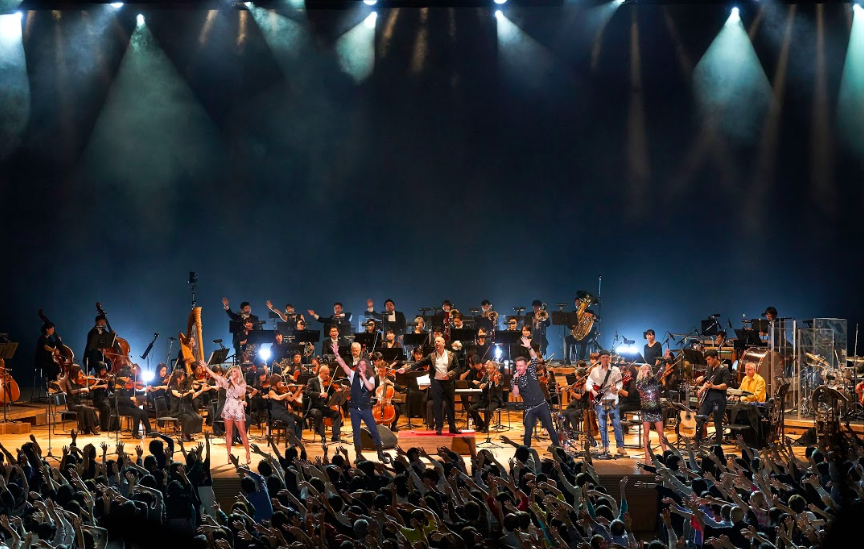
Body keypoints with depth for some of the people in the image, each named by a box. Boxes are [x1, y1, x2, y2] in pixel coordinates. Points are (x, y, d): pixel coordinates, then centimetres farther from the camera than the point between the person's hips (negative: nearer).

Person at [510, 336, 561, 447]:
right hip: (529, 409, -1)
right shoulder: (515, 379, -2)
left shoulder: (531, 371, 4)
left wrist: (529, 347, -17)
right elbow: (515, 394, -12)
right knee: (528, 432, -7)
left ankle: (557, 446, 12)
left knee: (550, 428, 3)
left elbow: (534, 358, -3)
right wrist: (515, 381, -22)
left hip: (542, 405, 1)